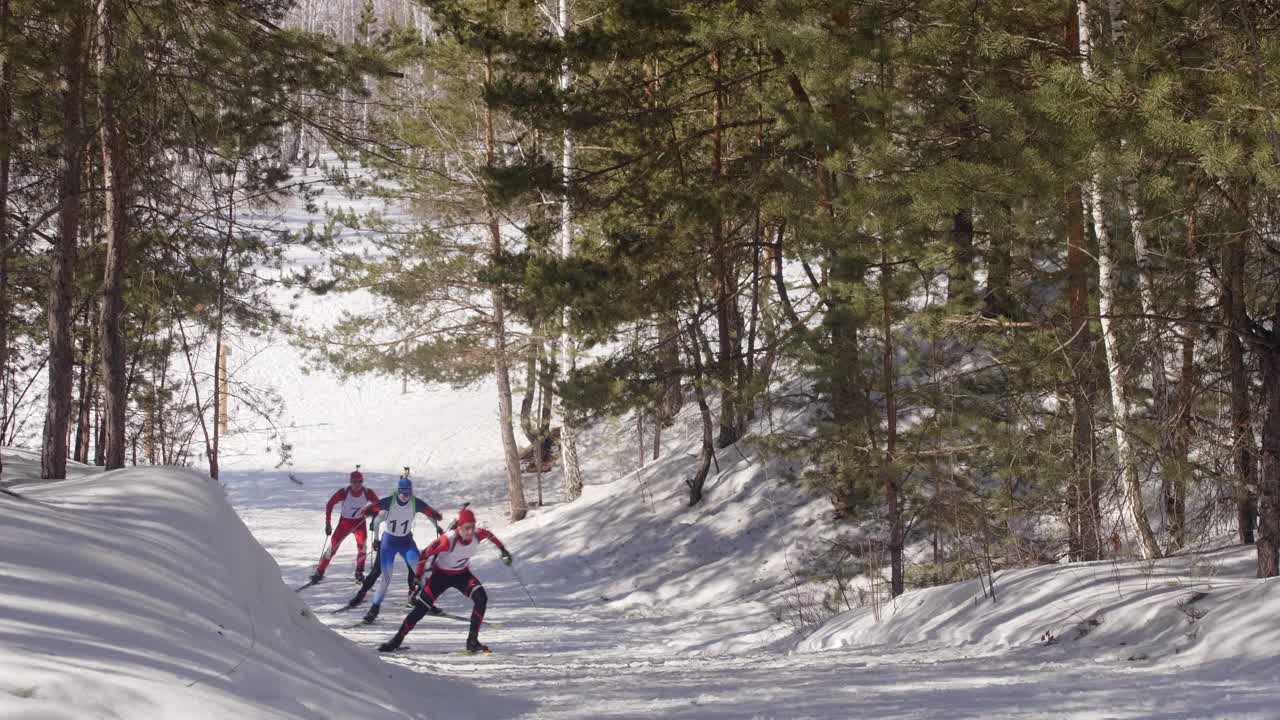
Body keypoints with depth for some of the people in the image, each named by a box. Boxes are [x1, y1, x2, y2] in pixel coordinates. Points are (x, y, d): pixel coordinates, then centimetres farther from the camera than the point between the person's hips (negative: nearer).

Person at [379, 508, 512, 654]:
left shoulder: (478, 534, -22)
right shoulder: (448, 540, -35)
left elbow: (489, 535, 5)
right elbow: (425, 554, -24)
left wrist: (503, 550, 12)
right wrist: (418, 577, -22)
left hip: (462, 574, 3)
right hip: (441, 575, -3)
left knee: (481, 598, -21)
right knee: (422, 607, -10)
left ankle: (472, 641, -13)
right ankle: (397, 639, 9)